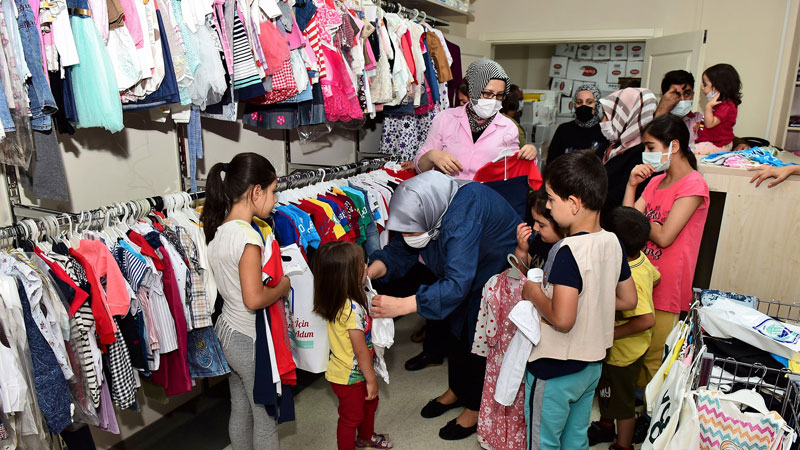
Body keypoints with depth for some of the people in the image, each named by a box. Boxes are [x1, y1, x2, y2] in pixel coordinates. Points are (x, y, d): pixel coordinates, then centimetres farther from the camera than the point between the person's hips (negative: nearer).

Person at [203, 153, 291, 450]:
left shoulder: (218, 228, 1)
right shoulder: (247, 236, -26)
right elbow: (254, 299, -28)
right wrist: (282, 287, -11)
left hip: (227, 332, 9)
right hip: (251, 340, -8)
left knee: (240, 411, 24)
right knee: (266, 420, 11)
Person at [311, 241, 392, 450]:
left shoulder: (336, 300, -7)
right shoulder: (353, 308, -34)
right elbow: (361, 350, -26)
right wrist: (371, 380, -15)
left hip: (342, 370, 9)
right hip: (350, 377, -9)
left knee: (369, 402, 29)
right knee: (351, 417, 14)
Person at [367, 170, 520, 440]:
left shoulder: (463, 218, -43)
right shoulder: (424, 209, -19)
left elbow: (457, 283, -50)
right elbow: (399, 251, -12)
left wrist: (401, 306, -55)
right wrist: (367, 273, -30)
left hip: (501, 273, -7)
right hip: (467, 271, 8)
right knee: (457, 330, 16)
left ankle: (476, 407, 26)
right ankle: (458, 391, 40)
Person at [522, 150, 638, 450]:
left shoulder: (568, 251, -27)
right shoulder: (613, 243, -3)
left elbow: (562, 319, -32)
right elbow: (629, 300, 8)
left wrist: (534, 293, -16)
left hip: (554, 370, -7)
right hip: (592, 364, 8)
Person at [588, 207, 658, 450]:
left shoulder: (627, 280, -36)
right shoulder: (641, 259, -8)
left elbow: (647, 320, -37)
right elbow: (656, 277, 11)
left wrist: (612, 334, -27)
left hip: (624, 351, -9)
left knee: (622, 399, 13)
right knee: (605, 389, 28)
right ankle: (605, 426, 51)